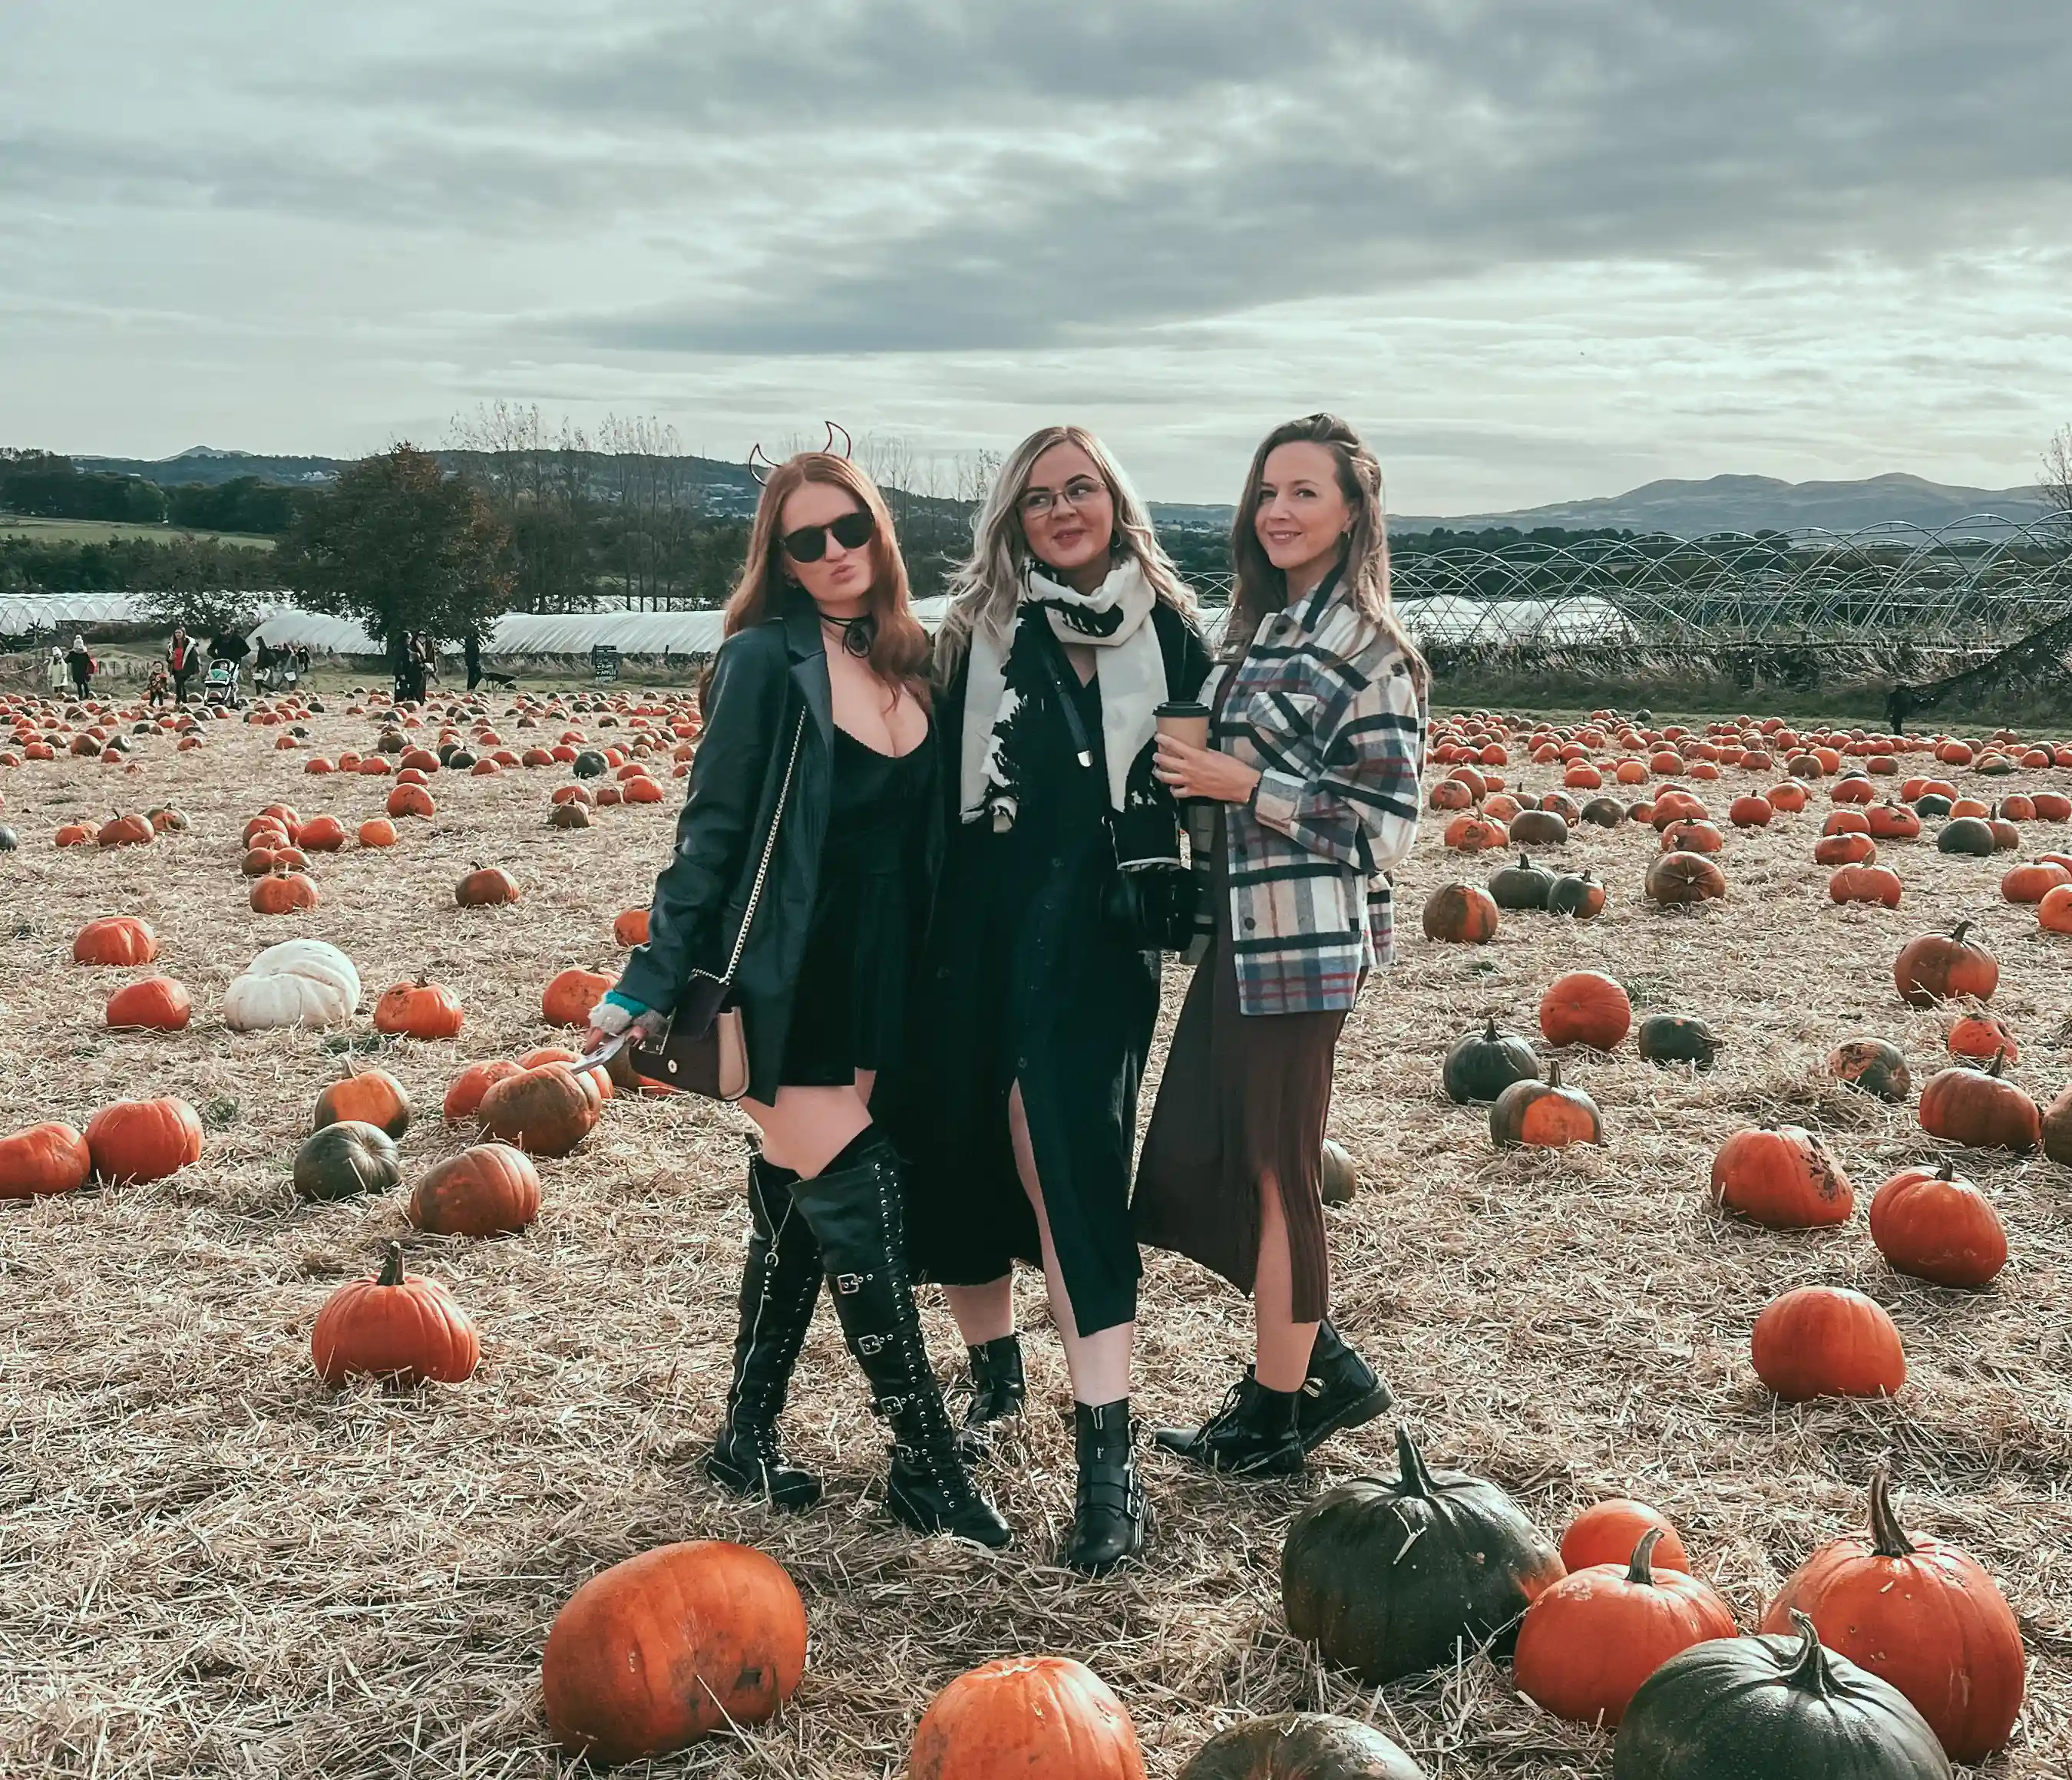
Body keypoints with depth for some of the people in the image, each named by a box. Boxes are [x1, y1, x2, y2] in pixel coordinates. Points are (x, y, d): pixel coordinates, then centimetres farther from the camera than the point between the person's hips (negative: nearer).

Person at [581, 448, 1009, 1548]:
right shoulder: (765, 661, -11)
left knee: (800, 1222, 14)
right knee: (862, 1211, -6)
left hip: (878, 993, 6)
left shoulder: (912, 660, 7)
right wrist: (655, 979, -10)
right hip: (785, 993, -6)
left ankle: (749, 1437, 27)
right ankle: (927, 1464, 6)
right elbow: (711, 831, -10)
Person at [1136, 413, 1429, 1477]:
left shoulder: (1369, 651, -11)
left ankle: (1278, 1412, 20)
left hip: (1305, 940, -8)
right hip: (1238, 930, 8)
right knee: (1186, 1165, 10)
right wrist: (1200, 772, 5)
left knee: (1274, 1170, 3)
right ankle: (1323, 1367, 26)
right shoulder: (1262, 630, 14)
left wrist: (1246, 786, -16)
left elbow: (1386, 823, -15)